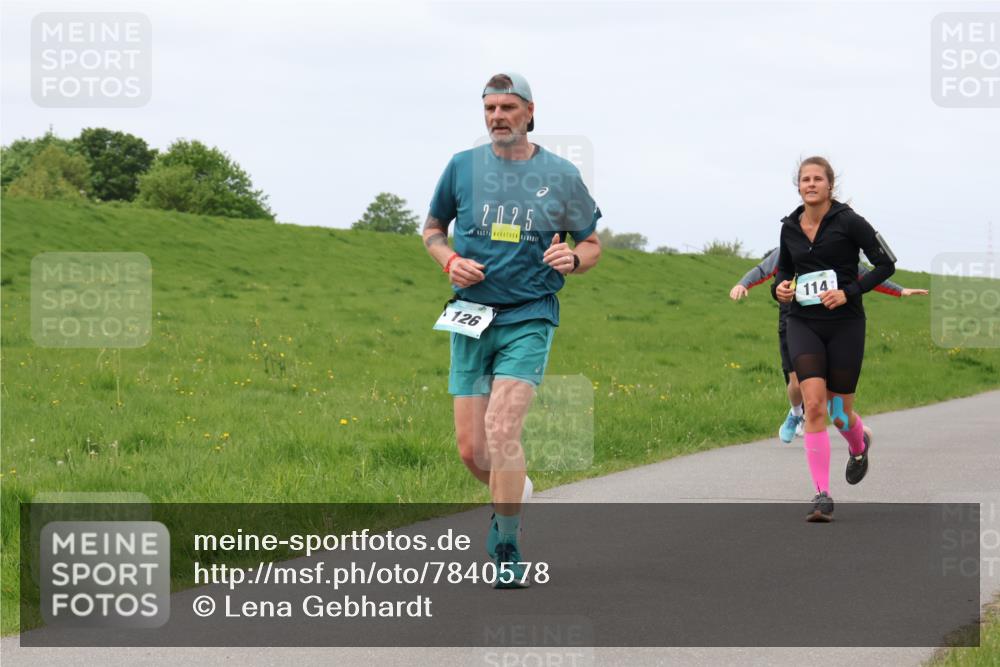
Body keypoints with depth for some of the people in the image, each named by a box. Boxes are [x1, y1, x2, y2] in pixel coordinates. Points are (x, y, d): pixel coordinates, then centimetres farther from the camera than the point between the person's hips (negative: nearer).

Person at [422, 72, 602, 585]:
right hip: (471, 318, 3)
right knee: (470, 449, 1)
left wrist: (573, 259, -10)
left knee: (502, 429, -20)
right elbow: (432, 228, 19)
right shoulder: (462, 167, 5)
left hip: (529, 318, -3)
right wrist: (449, 261, -2)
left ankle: (507, 550, -11)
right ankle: (511, 496, 34)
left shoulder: (561, 175, 2)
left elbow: (592, 243, 13)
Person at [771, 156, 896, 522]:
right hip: (804, 324, 2)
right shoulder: (790, 228, 6)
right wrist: (780, 288, -1)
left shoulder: (849, 222, -7)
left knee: (839, 413, 6)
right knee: (814, 405, -15)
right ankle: (822, 496, -12)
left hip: (845, 324, -2)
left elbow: (886, 263, -6)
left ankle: (860, 444, 45)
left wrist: (849, 292, -16)